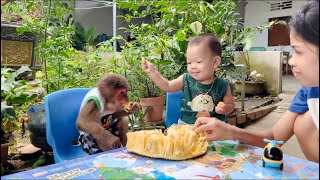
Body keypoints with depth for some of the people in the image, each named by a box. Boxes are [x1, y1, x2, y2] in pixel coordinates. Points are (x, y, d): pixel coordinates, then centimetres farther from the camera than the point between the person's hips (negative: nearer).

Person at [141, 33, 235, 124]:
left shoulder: (222, 86, -5)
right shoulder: (186, 80, -2)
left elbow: (230, 105, 8)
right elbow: (167, 86, 7)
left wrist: (225, 109, -14)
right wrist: (152, 72, -1)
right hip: (186, 124, 1)